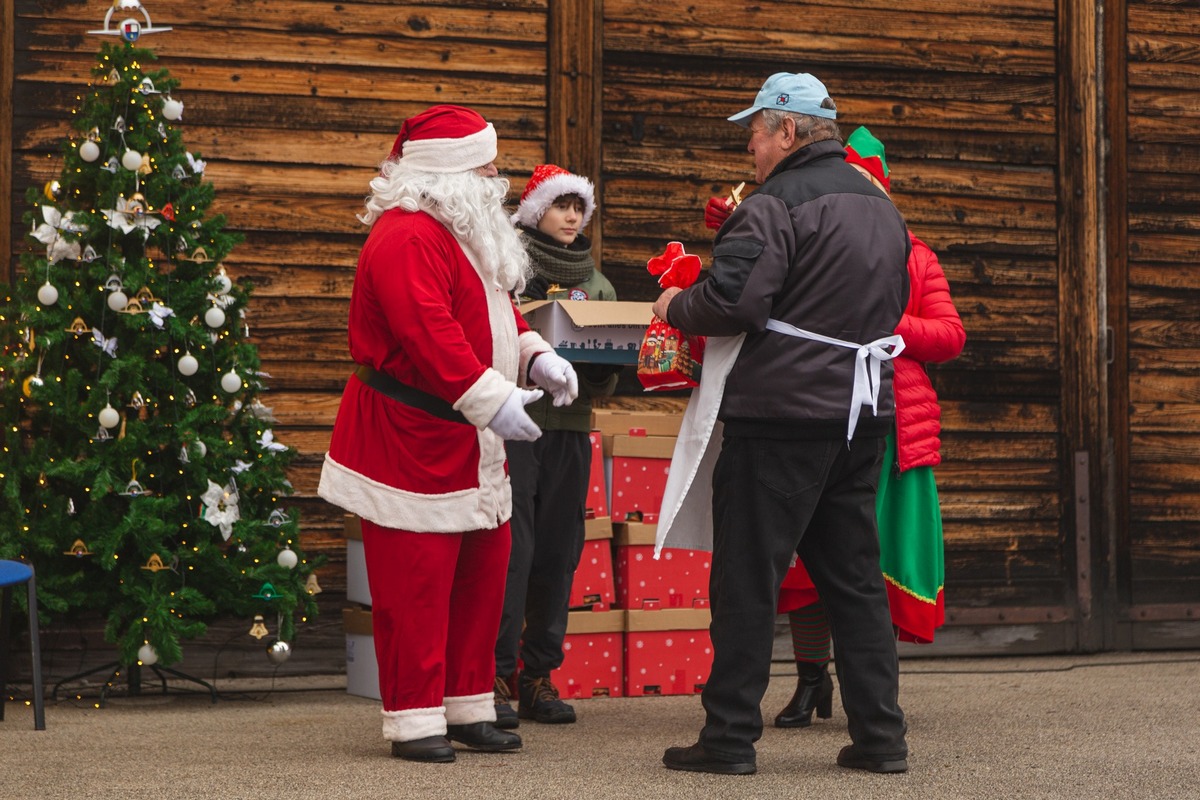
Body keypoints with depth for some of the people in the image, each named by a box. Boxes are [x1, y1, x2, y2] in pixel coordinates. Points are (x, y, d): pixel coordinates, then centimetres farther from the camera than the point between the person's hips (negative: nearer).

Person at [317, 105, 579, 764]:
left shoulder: (468, 235, 17)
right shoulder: (408, 237, -19)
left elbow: (498, 312, 23)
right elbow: (430, 334, -29)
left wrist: (536, 358, 5)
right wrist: (494, 399, -30)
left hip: (470, 446, 11)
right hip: (409, 439, -11)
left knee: (482, 573, 13)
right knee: (415, 584, -4)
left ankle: (469, 708, 23)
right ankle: (414, 720, 5)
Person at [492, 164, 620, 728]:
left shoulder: (598, 285, 18)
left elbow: (608, 383, 17)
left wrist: (602, 364, -5)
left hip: (570, 430, 5)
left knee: (558, 554, 5)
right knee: (511, 551, -10)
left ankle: (539, 678, 12)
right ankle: (495, 676, -5)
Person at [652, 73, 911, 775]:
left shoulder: (778, 204, -13)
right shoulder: (882, 207, 16)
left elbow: (732, 300, -22)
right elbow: (896, 303, 26)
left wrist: (676, 308, -4)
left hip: (779, 412, -8)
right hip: (862, 416, 8)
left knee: (747, 578, 0)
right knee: (854, 574, 12)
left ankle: (731, 736, 4)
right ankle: (880, 736, 13)